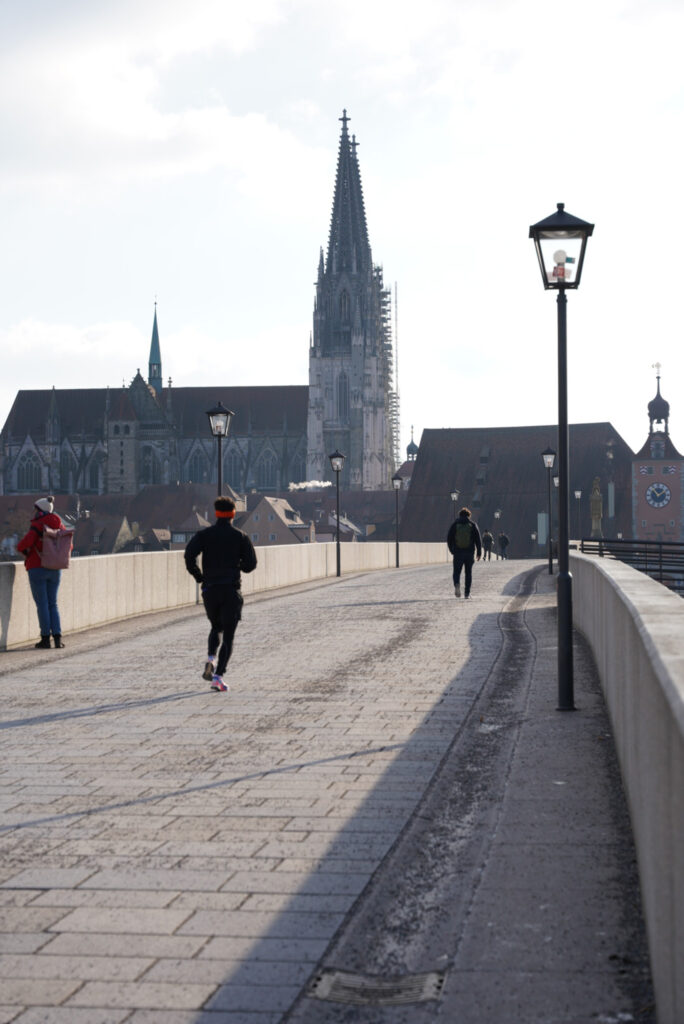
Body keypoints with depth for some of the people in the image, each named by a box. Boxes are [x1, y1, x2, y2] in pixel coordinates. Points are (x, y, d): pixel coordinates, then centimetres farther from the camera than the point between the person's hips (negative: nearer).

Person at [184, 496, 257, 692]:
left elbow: (189, 554, -11)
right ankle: (218, 676, -13)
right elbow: (251, 563, -4)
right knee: (228, 636, 0)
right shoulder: (240, 536, 0)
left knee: (216, 628, 25)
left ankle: (211, 658, 0)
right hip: (231, 590, -2)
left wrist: (198, 576, 3)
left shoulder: (204, 534, 3)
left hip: (210, 589, 2)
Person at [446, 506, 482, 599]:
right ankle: (467, 592, 9)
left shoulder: (454, 524, 2)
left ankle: (457, 584, -26)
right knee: (468, 572, 12)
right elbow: (478, 539, -1)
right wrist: (479, 553, 3)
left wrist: (452, 550, 14)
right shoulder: (472, 525, 2)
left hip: (458, 553, 0)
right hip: (470, 552, 0)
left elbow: (449, 539, 2)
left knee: (457, 572, 5)